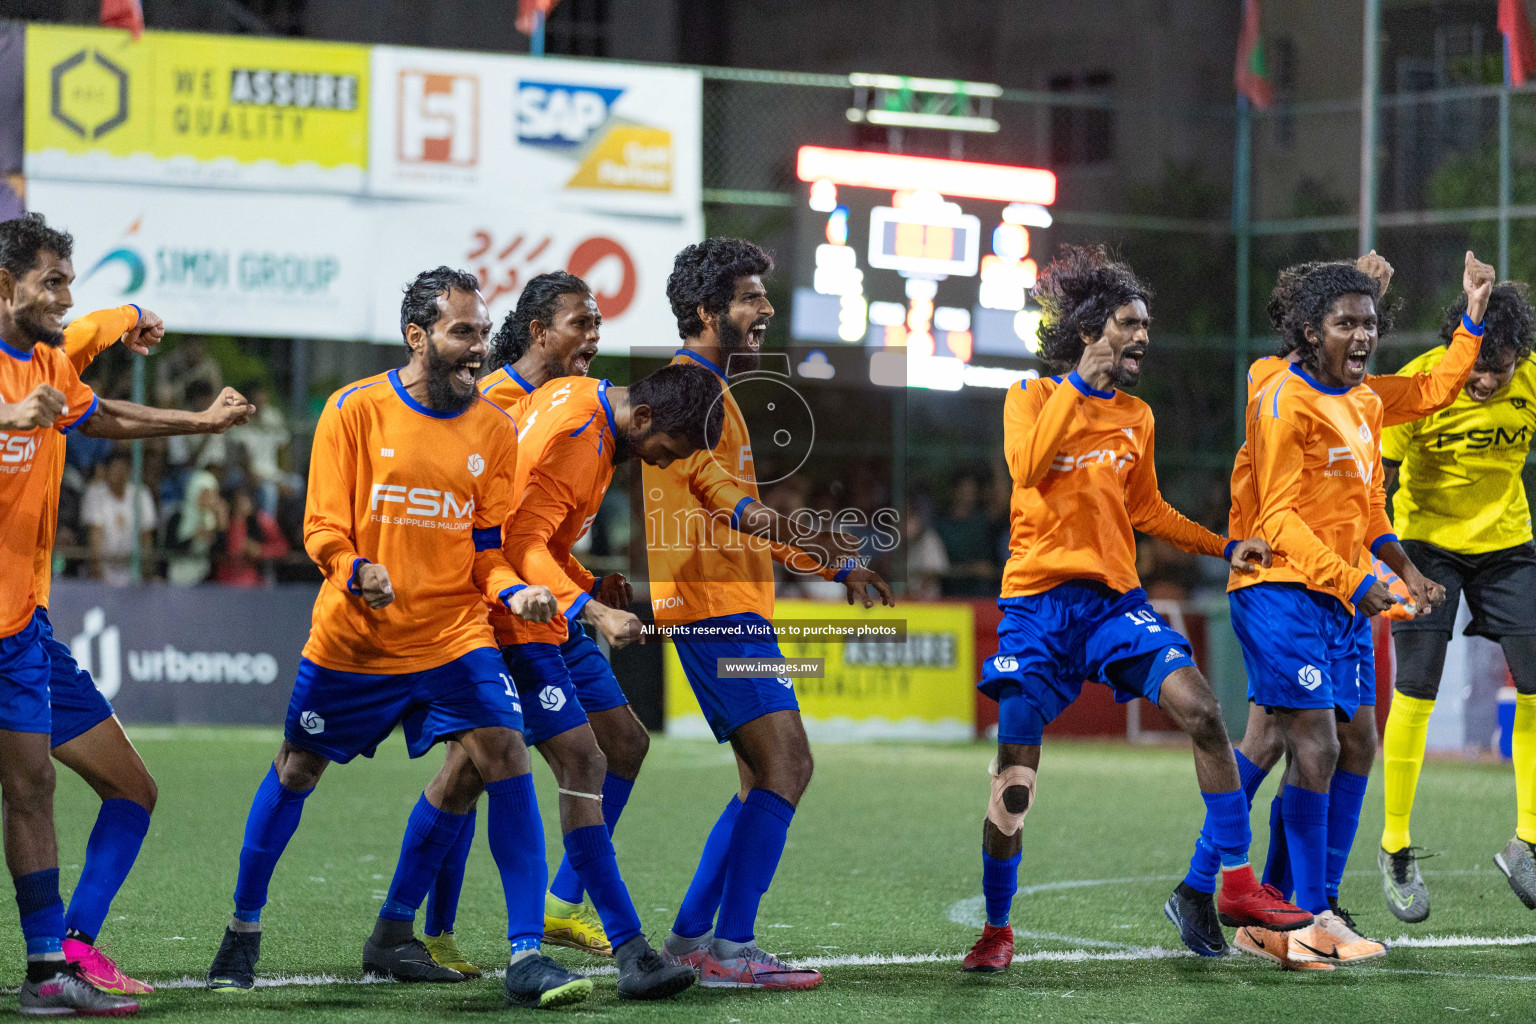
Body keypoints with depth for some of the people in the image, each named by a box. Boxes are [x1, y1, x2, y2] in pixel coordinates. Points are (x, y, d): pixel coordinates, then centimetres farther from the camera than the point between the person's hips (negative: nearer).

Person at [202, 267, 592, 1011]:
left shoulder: (494, 431, 2)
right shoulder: (355, 410, -5)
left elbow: (488, 547, 6)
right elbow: (324, 526, -6)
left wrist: (513, 591, -14)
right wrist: (356, 573, -27)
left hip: (453, 633, 1)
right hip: (353, 637, -1)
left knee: (506, 756, -16)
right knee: (296, 770, 11)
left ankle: (526, 956, -15)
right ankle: (243, 932, 33)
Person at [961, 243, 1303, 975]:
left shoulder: (1136, 417, 15)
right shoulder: (1033, 396, 1)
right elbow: (1028, 466, -19)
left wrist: (1224, 548, 18)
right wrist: (1081, 383, -17)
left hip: (1115, 601, 4)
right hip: (1039, 604, -4)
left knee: (1202, 711, -18)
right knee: (1013, 781, -4)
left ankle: (1237, 884, -12)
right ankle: (996, 931, 13)